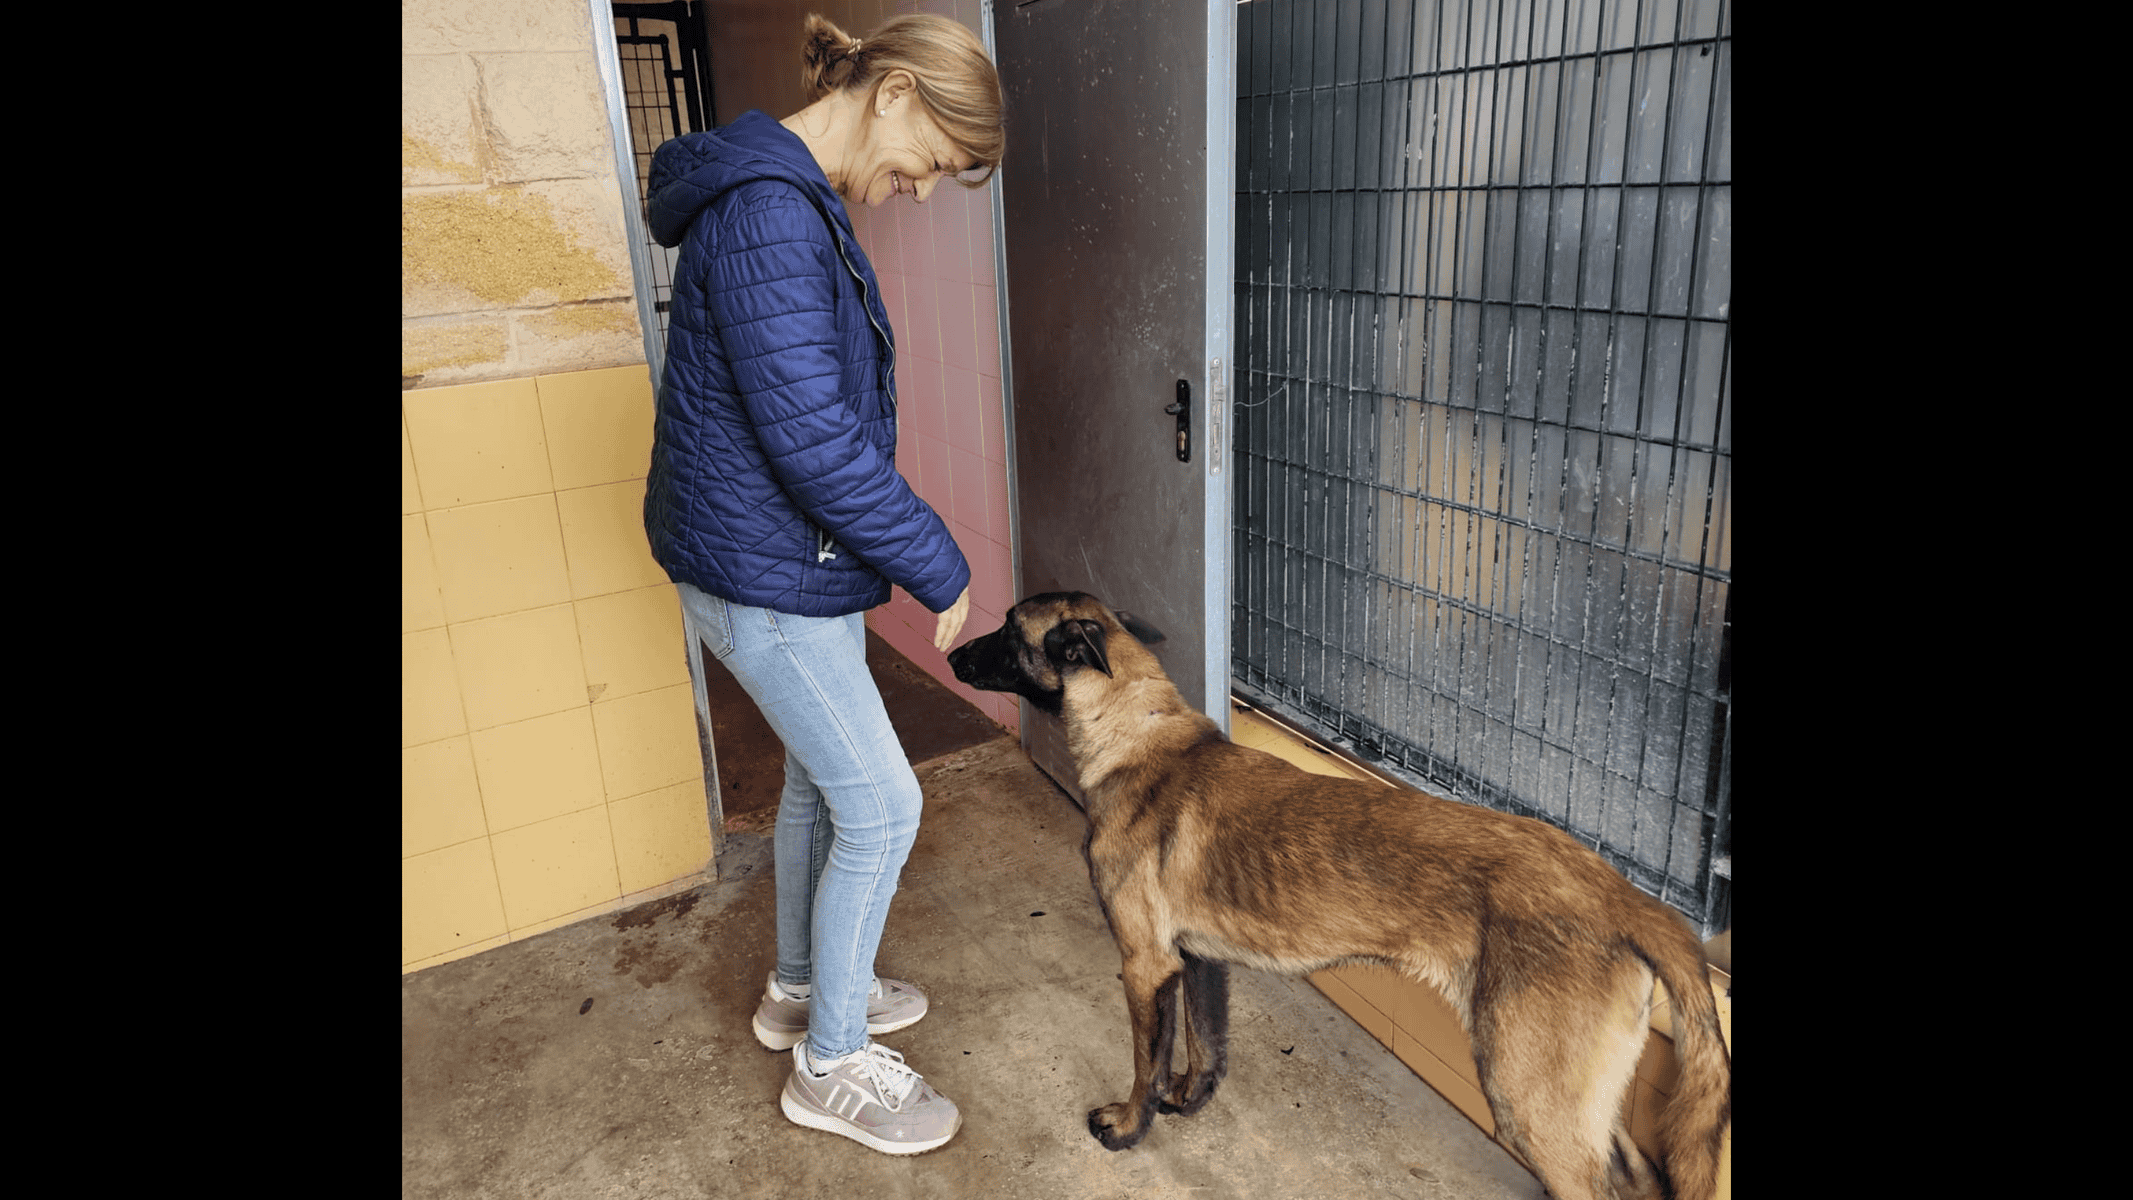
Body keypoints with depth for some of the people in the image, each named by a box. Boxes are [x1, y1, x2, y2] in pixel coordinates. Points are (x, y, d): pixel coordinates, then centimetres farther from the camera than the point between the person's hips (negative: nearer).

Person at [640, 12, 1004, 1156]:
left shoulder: (799, 204, 10)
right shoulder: (766, 213, -23)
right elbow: (812, 439, -27)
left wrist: (909, 553, 16)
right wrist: (940, 569, -17)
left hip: (786, 552, 10)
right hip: (764, 572, -10)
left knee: (821, 776, 21)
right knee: (881, 806, 1)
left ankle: (800, 988, 43)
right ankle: (830, 1063, 21)